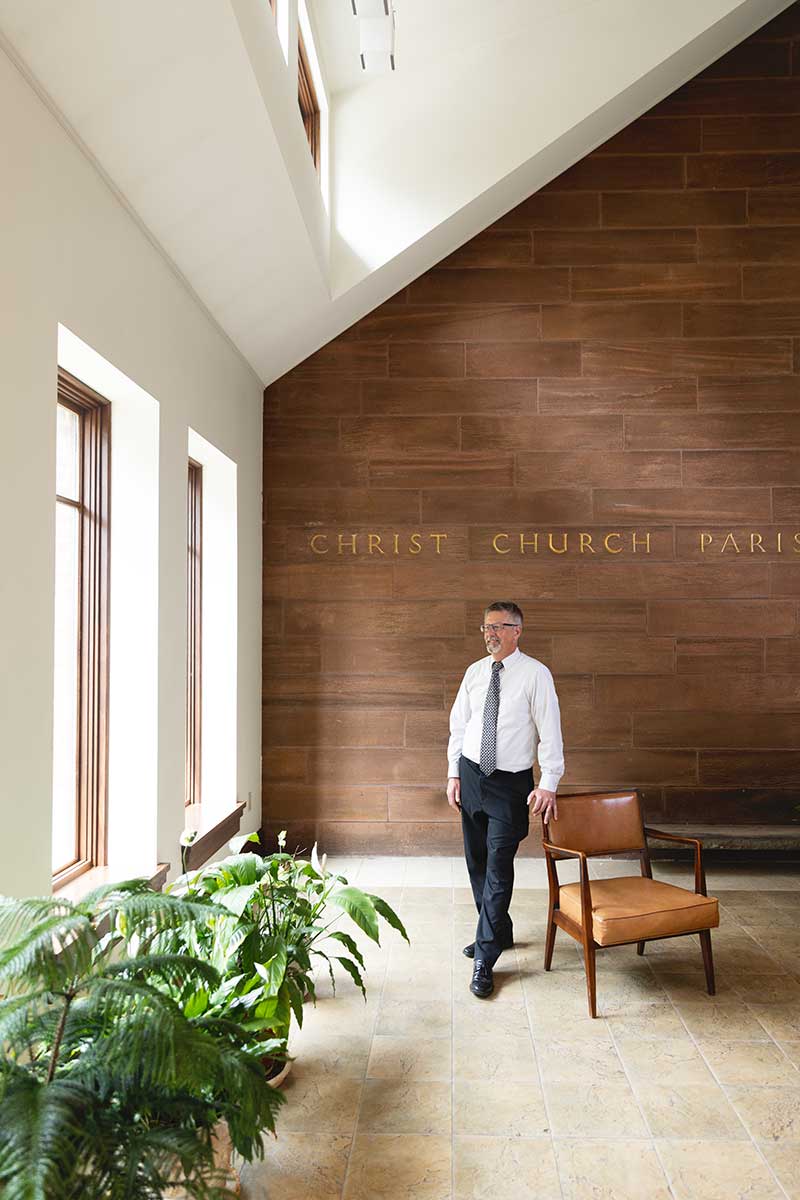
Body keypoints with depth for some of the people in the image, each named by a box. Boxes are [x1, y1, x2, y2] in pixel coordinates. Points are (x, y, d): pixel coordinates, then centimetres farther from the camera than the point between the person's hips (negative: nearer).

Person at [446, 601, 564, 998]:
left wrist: (549, 784, -15)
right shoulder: (475, 672, 4)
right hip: (471, 773, 6)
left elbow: (550, 732, -11)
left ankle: (485, 959, 4)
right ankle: (499, 932, 36)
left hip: (510, 783, -5)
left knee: (498, 868, -7)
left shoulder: (535, 674, -10)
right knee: (476, 862, 15)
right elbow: (458, 724, 10)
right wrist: (454, 773, 7)